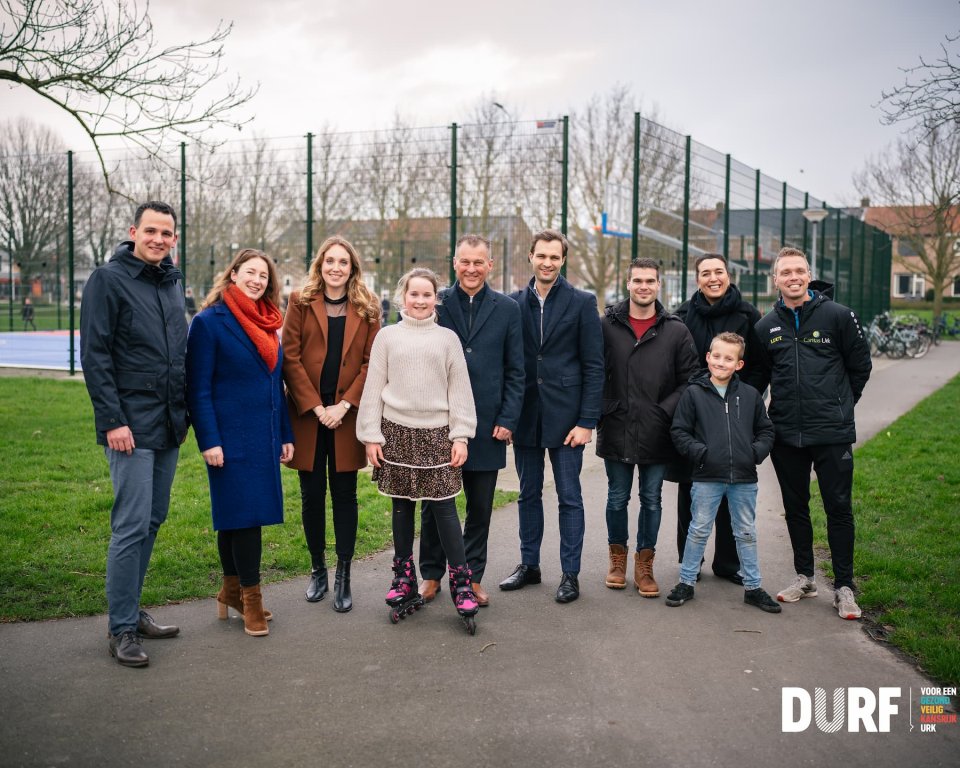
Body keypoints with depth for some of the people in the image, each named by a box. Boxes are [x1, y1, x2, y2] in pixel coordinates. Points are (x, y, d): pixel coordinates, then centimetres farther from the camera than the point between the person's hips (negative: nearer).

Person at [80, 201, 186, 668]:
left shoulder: (172, 283, 14)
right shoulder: (108, 279, -7)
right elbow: (94, 356, -11)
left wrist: (183, 413, 15)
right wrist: (112, 420, -16)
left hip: (168, 427, 7)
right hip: (131, 428, -7)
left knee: (152, 522, 12)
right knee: (131, 526, -6)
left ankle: (132, 611, 24)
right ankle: (122, 630, 4)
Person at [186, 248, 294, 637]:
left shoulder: (268, 325, 12)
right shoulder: (209, 322, -8)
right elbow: (198, 388, -11)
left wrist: (285, 435, 14)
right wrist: (209, 441, -16)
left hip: (264, 438, 7)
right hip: (230, 438, -7)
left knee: (234, 516, 15)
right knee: (244, 515, -5)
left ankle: (231, 590, 26)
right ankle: (250, 597, 7)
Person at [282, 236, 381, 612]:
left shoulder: (367, 309, 5)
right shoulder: (301, 302, 3)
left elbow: (372, 362, 0)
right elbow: (290, 358, -3)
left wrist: (344, 405, -11)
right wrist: (316, 407, -11)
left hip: (347, 415, 0)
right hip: (307, 414, 0)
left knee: (345, 495, 3)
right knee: (312, 495, 7)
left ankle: (343, 577, 11)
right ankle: (317, 570, 22)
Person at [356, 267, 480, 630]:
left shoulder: (447, 338, 5)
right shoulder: (387, 336, 5)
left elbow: (459, 389, 5)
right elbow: (374, 387, 5)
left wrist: (460, 436, -1)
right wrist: (371, 435, 0)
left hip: (437, 433, -1)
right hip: (397, 432, 1)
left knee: (444, 506, -4)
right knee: (402, 506, 8)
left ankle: (461, 582, 2)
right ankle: (404, 579, 20)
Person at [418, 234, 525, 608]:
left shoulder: (507, 309, 4)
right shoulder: (435, 304, 2)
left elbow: (515, 371, 4)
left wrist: (507, 420, -4)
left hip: (487, 425, 1)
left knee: (480, 508, 9)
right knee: (434, 504, 9)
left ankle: (472, 577, 23)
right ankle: (431, 575, 23)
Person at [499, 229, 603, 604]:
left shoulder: (582, 302, -2)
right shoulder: (514, 303, 6)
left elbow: (594, 366, -5)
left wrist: (587, 421, -10)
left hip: (565, 416, -3)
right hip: (525, 414, 3)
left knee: (569, 496, 3)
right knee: (528, 493, 13)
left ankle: (570, 574, 13)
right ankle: (529, 564, 26)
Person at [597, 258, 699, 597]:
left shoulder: (676, 331, 1)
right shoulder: (607, 325, 0)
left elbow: (689, 379, 2)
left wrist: (666, 411, -8)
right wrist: (601, 412, -4)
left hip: (657, 435, 0)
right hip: (616, 432, 0)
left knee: (651, 500, 9)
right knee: (617, 499, 11)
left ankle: (644, 565, 23)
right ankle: (618, 558, 29)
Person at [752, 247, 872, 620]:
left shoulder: (838, 315, -4)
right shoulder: (766, 326, 5)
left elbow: (860, 365, 5)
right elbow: (759, 376, 17)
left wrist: (839, 405, 8)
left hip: (832, 434, -3)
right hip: (785, 434, 3)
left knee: (839, 508, 2)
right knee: (795, 508, 13)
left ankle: (844, 586, 13)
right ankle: (804, 577, 26)